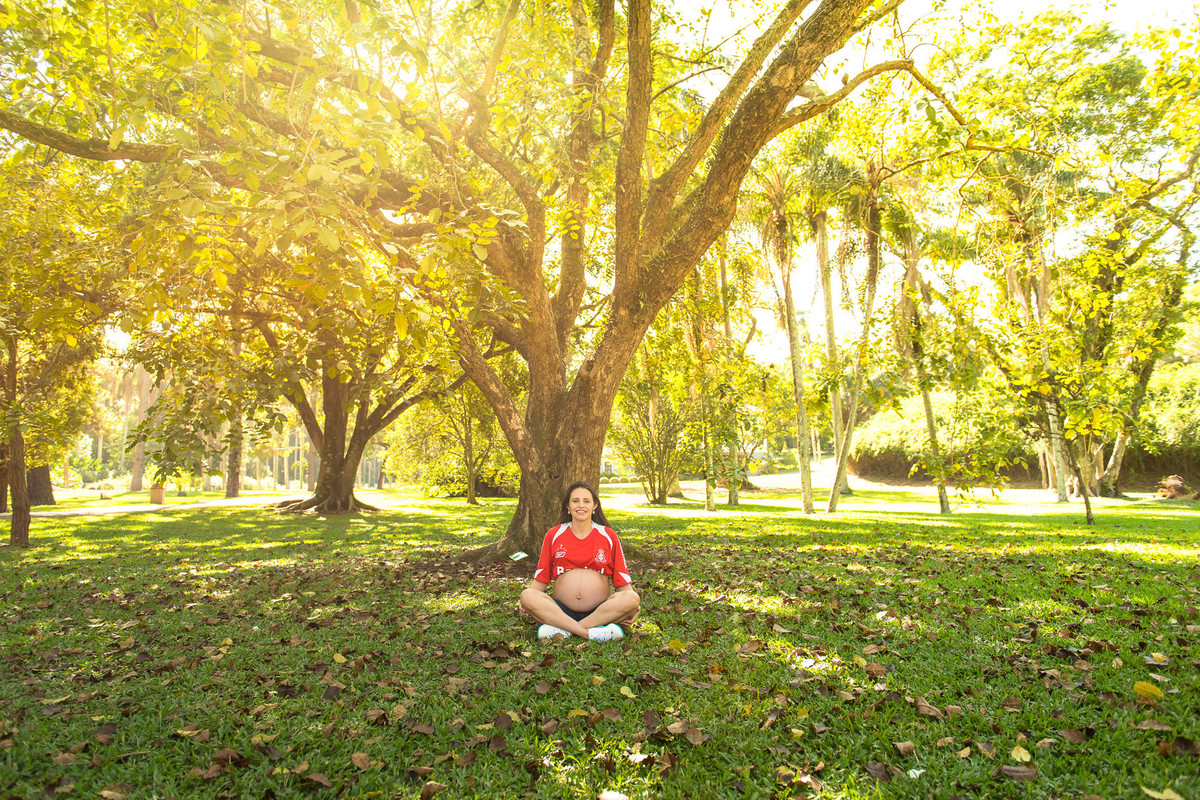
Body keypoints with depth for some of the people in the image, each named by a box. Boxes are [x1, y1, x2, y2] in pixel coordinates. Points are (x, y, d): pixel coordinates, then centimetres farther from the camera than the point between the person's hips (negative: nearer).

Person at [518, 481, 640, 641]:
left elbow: (622, 580, 8)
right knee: (527, 596, -27)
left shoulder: (608, 535, 10)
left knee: (631, 598, -29)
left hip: (600, 610, 0)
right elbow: (541, 579, 11)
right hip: (561, 609, 0)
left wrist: (633, 606, -11)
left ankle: (563, 630, -30)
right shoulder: (554, 535, 12)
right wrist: (524, 602, -7)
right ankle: (591, 633, -34)